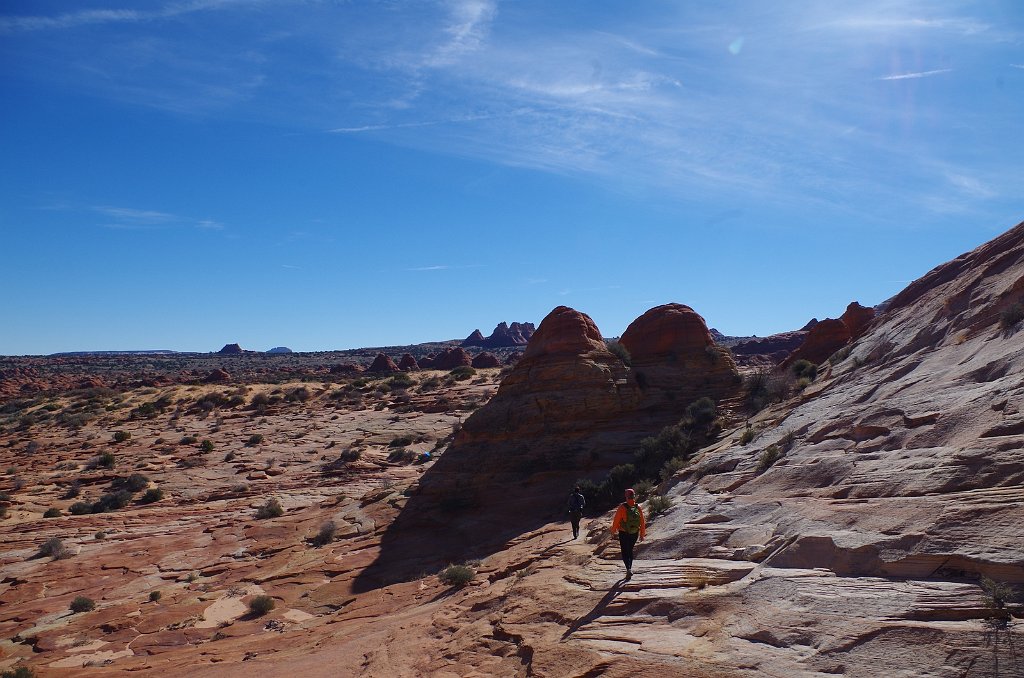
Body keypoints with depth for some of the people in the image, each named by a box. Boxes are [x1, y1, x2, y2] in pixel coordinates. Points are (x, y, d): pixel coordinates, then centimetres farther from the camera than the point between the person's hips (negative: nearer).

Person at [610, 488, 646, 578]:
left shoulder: (622, 507, -16)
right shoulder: (638, 507, -6)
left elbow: (616, 520, -11)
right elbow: (643, 522, 0)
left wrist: (613, 531, 3)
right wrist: (642, 534, 11)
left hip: (623, 534, -3)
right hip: (634, 534, 3)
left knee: (625, 552, 4)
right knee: (630, 551, 21)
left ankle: (628, 569, -15)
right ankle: (629, 569, 25)